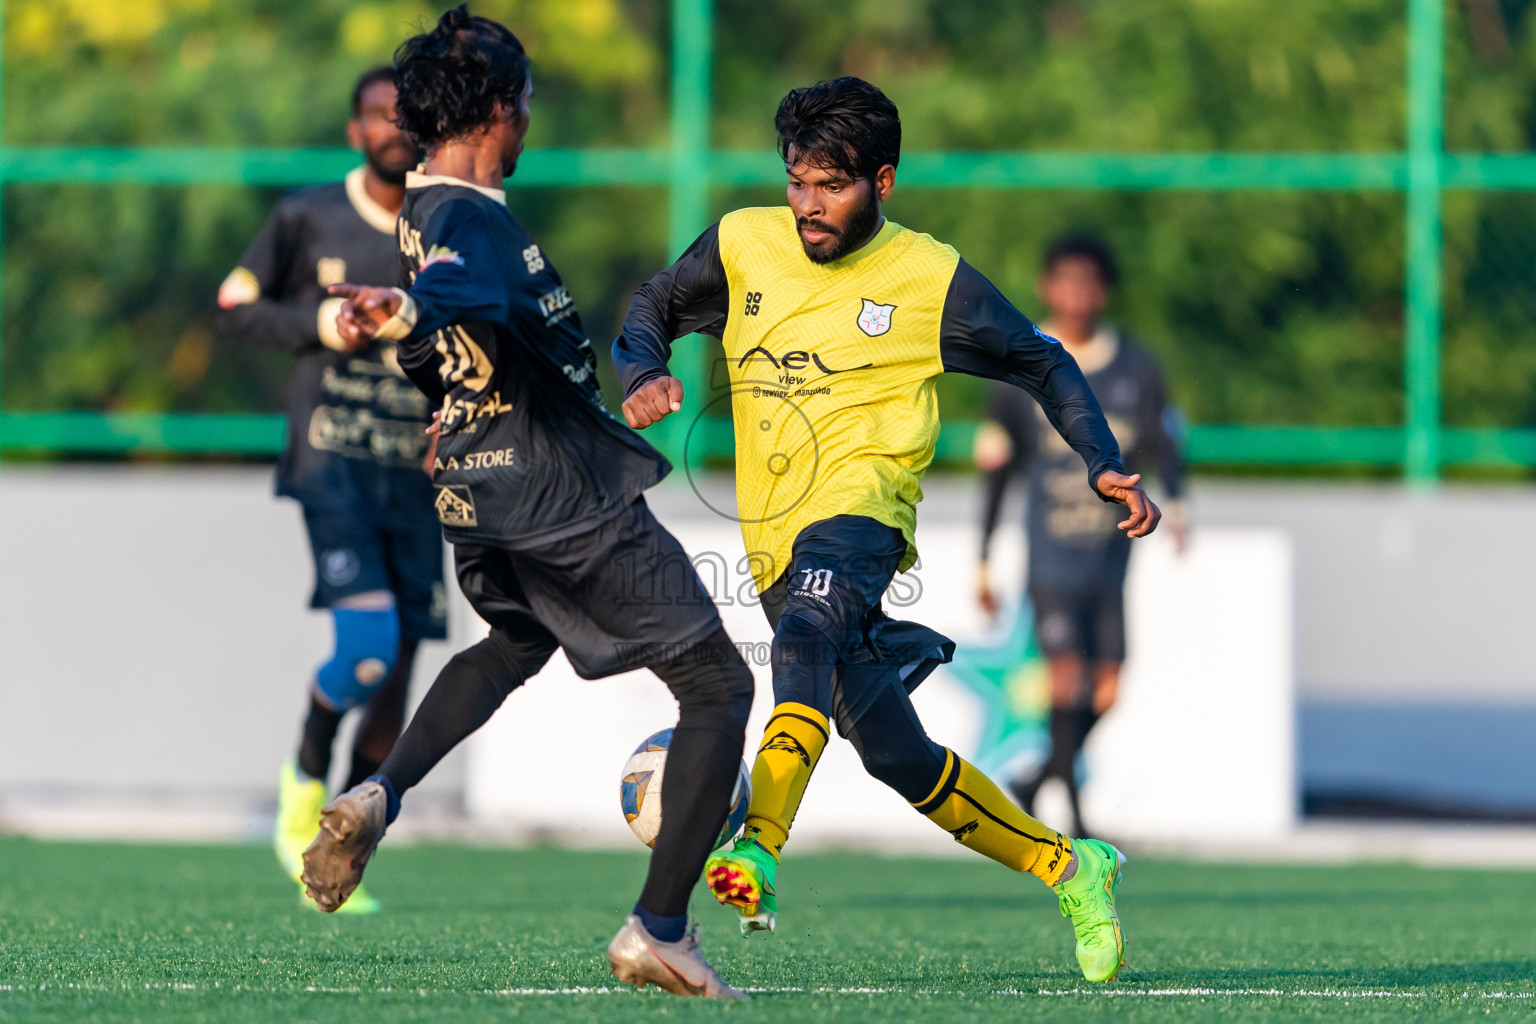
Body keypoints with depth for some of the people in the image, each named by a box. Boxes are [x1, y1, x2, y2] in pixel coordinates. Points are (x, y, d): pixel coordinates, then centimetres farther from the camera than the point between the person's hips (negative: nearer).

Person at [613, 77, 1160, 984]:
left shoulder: (931, 279, 0)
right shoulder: (744, 245, 8)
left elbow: (1042, 364, 11)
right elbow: (652, 309, 20)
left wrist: (1104, 465, 0)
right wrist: (645, 378, -2)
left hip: (862, 501, -5)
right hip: (776, 533, 5)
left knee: (809, 628, -38)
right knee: (898, 755, 8)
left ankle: (757, 853, -54)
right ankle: (1069, 868, 26)